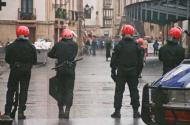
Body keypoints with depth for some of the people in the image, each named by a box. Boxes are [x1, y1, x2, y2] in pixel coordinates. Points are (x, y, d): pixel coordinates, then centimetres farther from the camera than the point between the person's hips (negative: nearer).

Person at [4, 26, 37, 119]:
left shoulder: (11, 46, -7)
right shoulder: (31, 47, -4)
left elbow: (7, 59, -2)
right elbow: (35, 61, 1)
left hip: (14, 70, 0)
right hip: (26, 72, 0)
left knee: (11, 90, 9)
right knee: (23, 91, 5)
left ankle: (8, 111, 9)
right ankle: (21, 112, -1)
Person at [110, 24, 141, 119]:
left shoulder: (120, 45, -8)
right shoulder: (136, 45, 0)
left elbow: (114, 59, -6)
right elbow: (139, 60, 6)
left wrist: (113, 71, 2)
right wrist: (138, 71, 15)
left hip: (121, 72, -2)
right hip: (133, 72, 2)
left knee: (119, 91, 3)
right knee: (134, 91, 9)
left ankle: (117, 111, 0)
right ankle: (135, 111, 7)